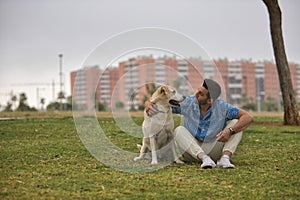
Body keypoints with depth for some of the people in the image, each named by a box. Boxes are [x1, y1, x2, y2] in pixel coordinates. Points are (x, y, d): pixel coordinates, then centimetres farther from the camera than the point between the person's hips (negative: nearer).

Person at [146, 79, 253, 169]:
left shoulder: (221, 106, -16)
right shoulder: (187, 103, -11)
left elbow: (248, 117, -18)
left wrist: (230, 130, -33)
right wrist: (149, 103, -28)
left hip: (214, 151, -1)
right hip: (192, 151, 1)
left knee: (235, 123, -17)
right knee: (179, 130, -26)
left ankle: (225, 158, -32)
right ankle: (205, 159, -39)